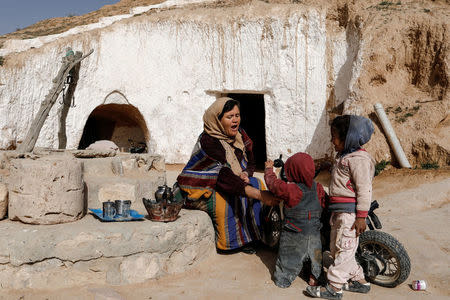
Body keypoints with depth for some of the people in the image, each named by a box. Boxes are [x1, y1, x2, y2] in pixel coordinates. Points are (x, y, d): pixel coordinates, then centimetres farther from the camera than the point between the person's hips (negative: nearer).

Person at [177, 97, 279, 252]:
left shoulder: (239, 134, -2)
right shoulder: (208, 142, -28)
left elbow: (250, 162, 8)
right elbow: (224, 176, -36)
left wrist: (245, 174, -17)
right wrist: (260, 195, -43)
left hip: (221, 184, 8)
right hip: (202, 191, -7)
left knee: (256, 184, -11)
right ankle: (237, 239, -10)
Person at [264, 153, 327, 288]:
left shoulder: (291, 189, -23)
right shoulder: (318, 188, -7)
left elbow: (273, 183, -10)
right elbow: (323, 205, 5)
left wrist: (269, 168, 6)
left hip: (294, 235, -3)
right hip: (314, 232, 4)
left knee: (288, 257, 13)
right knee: (315, 256, 22)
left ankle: (283, 280, 23)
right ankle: (314, 277, 31)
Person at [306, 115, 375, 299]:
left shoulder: (358, 159, -15)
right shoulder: (342, 156, 16)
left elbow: (364, 189, -19)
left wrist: (361, 216, -20)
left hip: (350, 212, -11)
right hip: (338, 211, 11)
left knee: (343, 249, -3)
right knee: (337, 248, 15)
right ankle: (359, 280, 27)